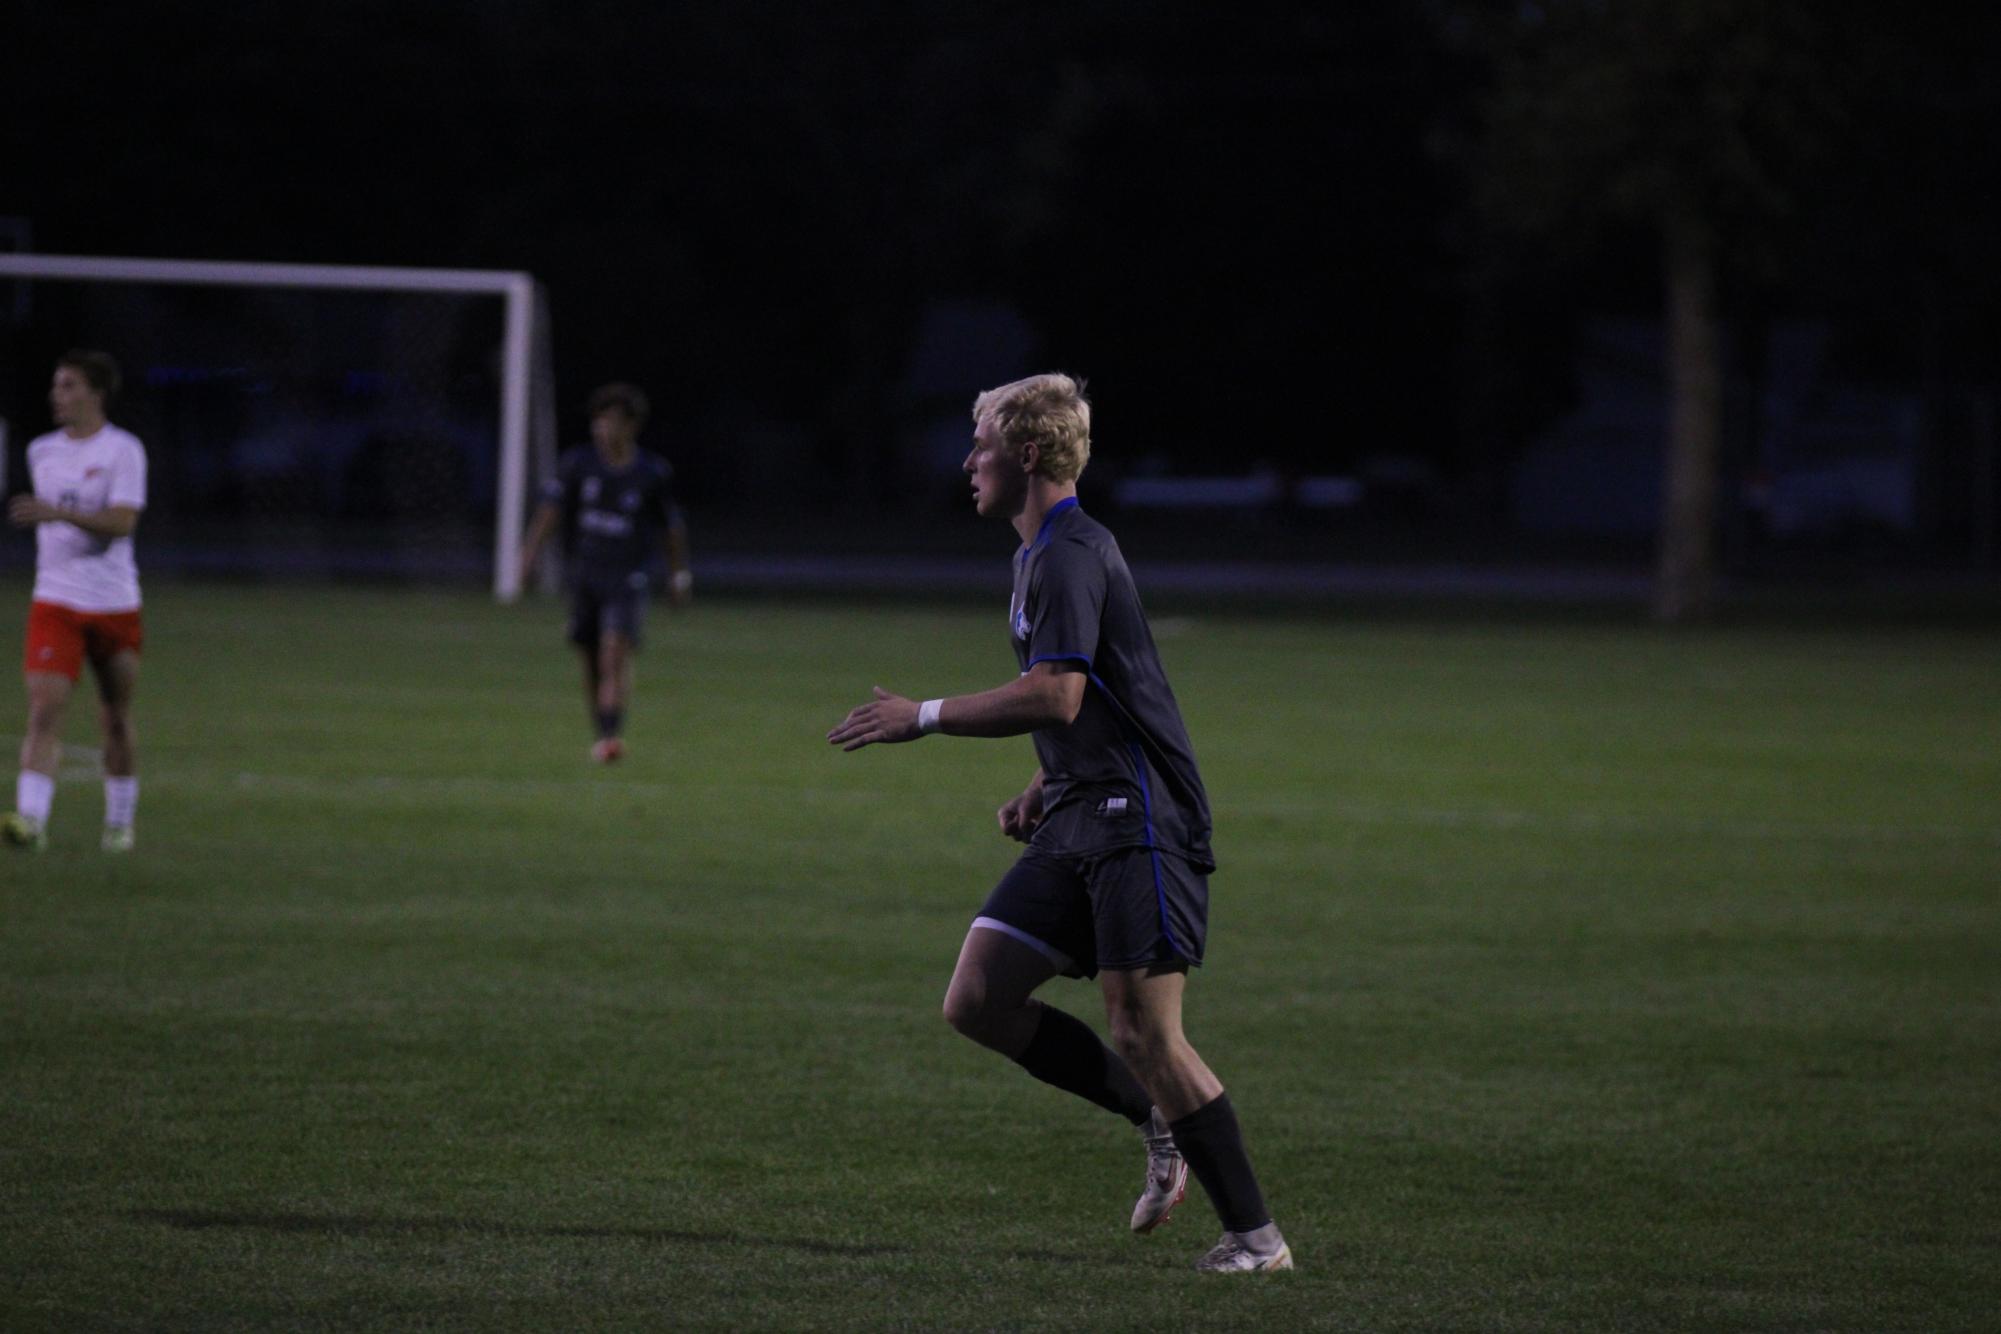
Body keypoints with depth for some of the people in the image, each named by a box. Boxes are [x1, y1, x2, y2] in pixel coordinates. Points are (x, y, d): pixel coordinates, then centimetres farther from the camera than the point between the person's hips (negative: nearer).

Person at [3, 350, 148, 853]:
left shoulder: (123, 450, -8)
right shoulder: (41, 451, 9)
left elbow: (122, 522, -21)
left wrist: (57, 512, -31)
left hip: (114, 603, -3)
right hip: (55, 601, 3)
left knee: (116, 720, 9)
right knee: (45, 706, -16)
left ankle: (120, 823, 26)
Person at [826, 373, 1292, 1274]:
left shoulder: (1071, 556, -14)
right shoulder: (1040, 555, 19)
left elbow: (1057, 695, -26)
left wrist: (924, 717, -20)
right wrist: (1042, 790, 18)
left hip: (1139, 824, -10)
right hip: (1079, 822, 10)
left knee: (1142, 1031, -13)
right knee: (977, 1001, 2)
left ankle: (1256, 1235, -6)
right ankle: (1161, 1123, 12)